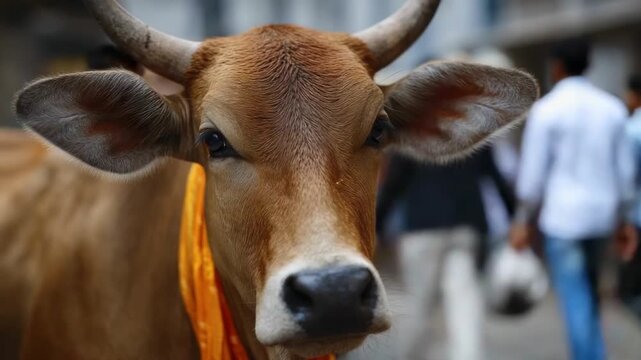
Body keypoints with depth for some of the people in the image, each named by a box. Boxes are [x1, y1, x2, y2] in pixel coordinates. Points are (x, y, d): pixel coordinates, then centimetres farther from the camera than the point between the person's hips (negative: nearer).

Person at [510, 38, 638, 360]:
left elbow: (533, 171, -10)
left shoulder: (545, 110, -9)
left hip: (561, 215, -5)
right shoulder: (612, 108, 5)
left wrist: (524, 221, -2)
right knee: (587, 289, 21)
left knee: (576, 299, -2)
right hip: (602, 213, 5)